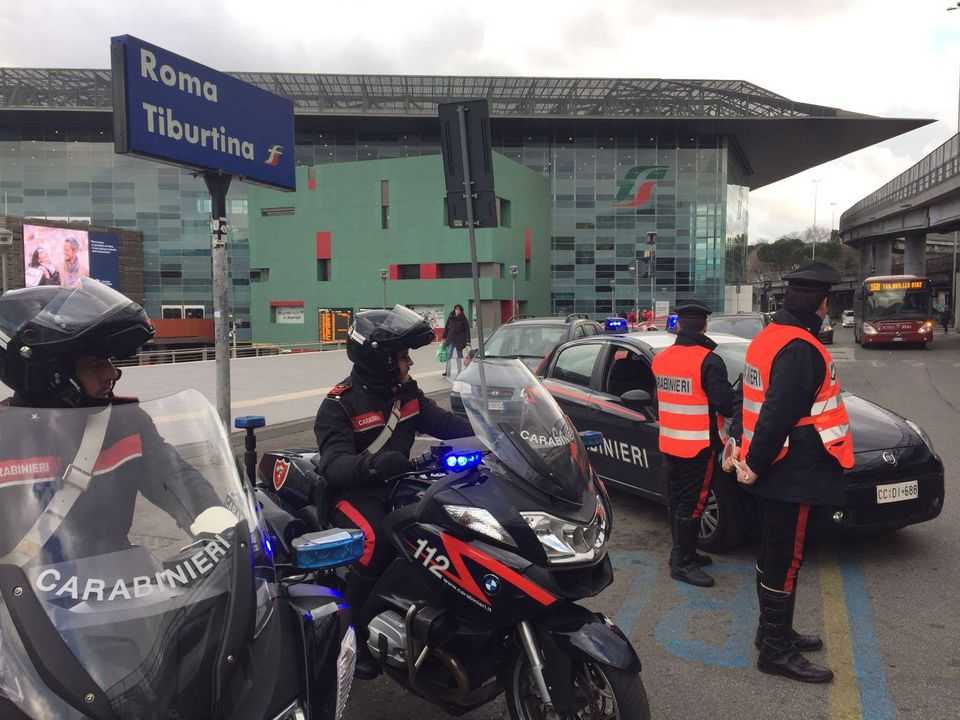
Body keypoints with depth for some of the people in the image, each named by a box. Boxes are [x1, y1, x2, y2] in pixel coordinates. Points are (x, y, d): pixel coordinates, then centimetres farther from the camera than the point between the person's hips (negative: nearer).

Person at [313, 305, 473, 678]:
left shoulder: (406, 391, 6)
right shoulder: (339, 405, -15)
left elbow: (444, 422, 2)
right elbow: (334, 464, -26)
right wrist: (371, 464, -47)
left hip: (396, 484, 6)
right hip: (353, 490, -6)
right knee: (377, 539, -34)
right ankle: (353, 633, -16)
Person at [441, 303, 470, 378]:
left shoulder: (463, 319, -4)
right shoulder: (450, 317, 3)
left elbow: (467, 330, -5)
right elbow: (446, 327, 9)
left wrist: (468, 341, -11)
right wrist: (444, 337, 5)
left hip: (459, 340, -1)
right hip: (450, 339, 1)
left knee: (459, 355, 8)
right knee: (448, 355, -4)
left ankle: (460, 371, 17)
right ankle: (446, 371, 0)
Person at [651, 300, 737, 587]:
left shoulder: (660, 359, 4)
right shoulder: (709, 361, -17)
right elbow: (725, 404, -19)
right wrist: (731, 408, 2)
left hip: (669, 443, 7)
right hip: (698, 445, -7)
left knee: (678, 500, 16)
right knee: (692, 503, 0)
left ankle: (683, 552, 27)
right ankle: (682, 563, 4)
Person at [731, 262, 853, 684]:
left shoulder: (767, 339, 11)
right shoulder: (801, 349, -21)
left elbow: (757, 400, 14)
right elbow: (779, 414, -25)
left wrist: (748, 451, 17)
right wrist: (756, 464, -17)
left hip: (774, 469, 10)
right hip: (794, 473, -10)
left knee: (774, 555, 19)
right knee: (785, 561, -1)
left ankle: (773, 631, 32)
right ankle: (776, 650, 9)